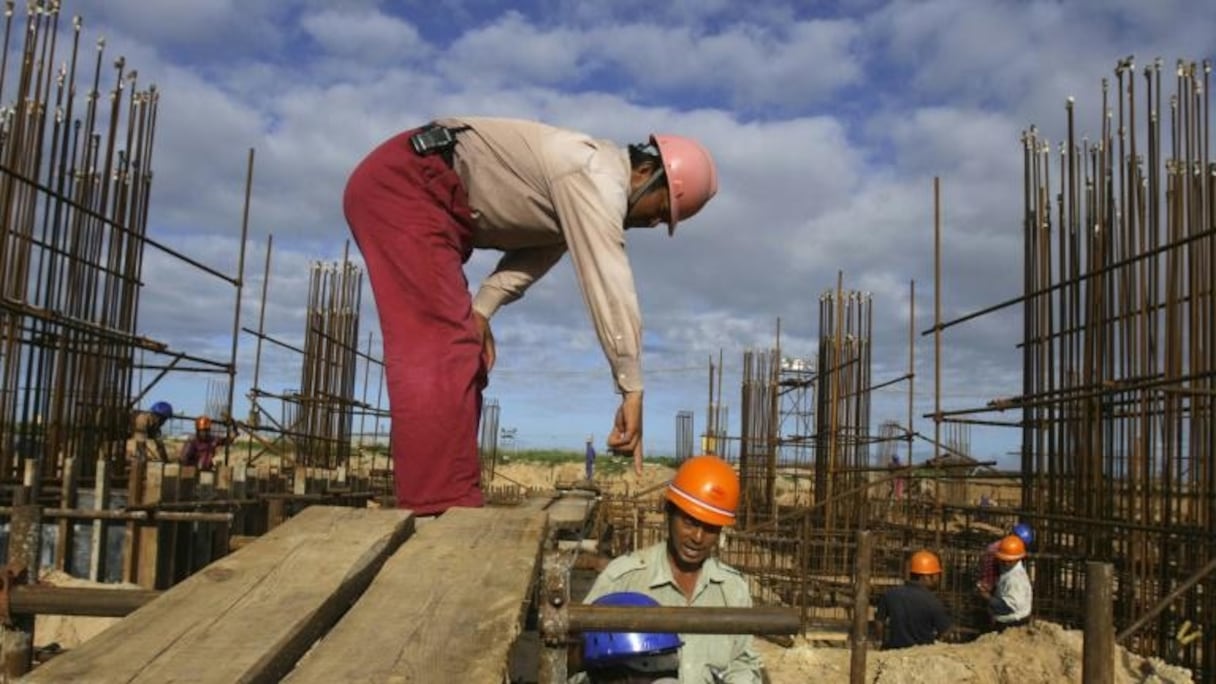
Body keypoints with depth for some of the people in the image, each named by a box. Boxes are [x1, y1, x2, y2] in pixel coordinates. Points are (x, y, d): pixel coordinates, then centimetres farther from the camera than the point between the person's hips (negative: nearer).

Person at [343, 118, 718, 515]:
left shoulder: (594, 178, 13)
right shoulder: (598, 180, -19)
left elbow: (534, 252, 15)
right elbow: (611, 288, -24)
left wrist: (480, 309, 3)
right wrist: (633, 391, -22)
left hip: (411, 192, 11)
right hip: (403, 186, -11)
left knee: (458, 358, 8)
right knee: (438, 354, -17)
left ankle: (450, 508, 12)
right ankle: (440, 510, -17)